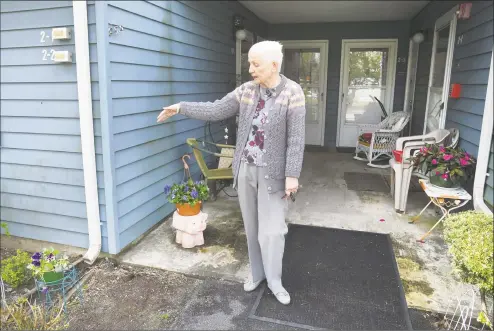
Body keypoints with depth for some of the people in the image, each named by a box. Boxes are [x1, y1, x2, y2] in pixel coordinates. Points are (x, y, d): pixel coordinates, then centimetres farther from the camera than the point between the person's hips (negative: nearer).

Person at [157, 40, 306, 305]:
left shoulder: (292, 92, -10)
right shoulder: (246, 90, 2)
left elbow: (296, 138, -13)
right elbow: (215, 110, 4)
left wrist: (292, 175, -16)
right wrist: (181, 108, -3)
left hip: (272, 172, -4)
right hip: (245, 169, 4)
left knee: (272, 230, 3)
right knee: (251, 226, 15)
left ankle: (274, 281, 24)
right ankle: (257, 272, 35)